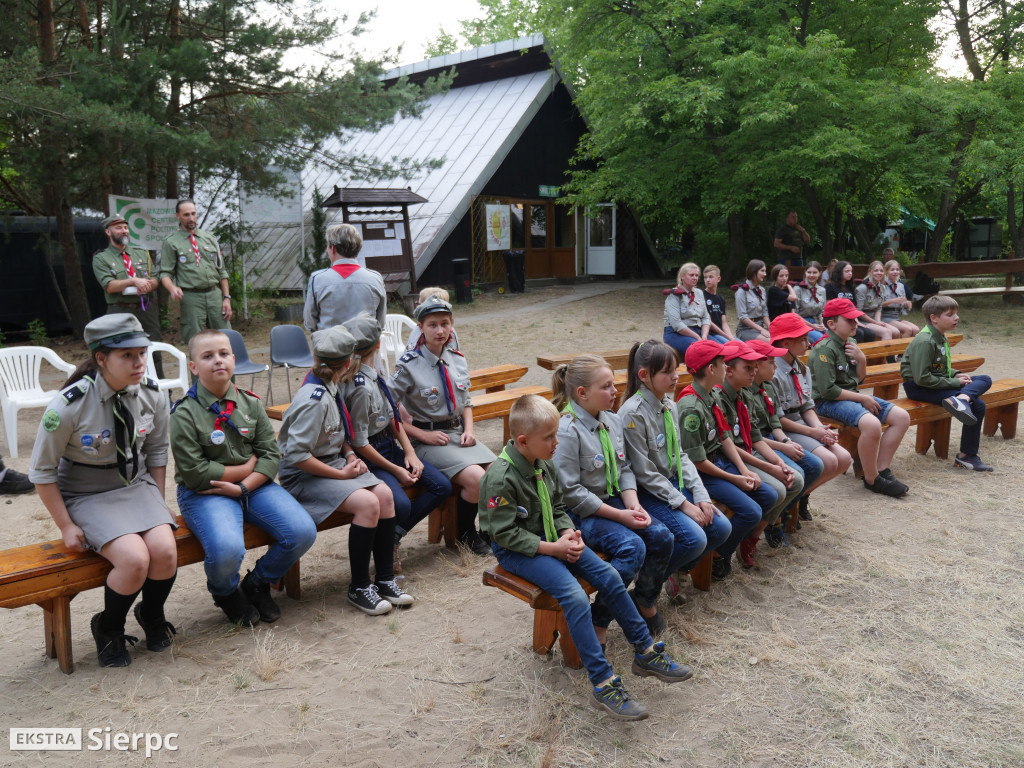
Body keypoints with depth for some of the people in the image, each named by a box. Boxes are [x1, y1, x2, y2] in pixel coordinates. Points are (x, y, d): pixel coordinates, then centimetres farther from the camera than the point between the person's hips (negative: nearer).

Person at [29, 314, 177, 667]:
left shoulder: (151, 396, -9)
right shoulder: (69, 405, -21)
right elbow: (42, 472, -10)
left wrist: (156, 505, 3)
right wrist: (66, 526, -10)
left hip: (137, 486, 4)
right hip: (88, 496, -3)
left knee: (165, 551, -22)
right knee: (134, 559, -26)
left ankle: (151, 615, 11)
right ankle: (109, 629, 6)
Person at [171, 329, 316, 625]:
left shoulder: (250, 403, 6)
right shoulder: (184, 413, -8)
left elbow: (271, 455, 2)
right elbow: (194, 473, -14)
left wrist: (243, 487, -14)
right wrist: (247, 467, -8)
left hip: (253, 484, 5)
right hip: (205, 492, -4)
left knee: (303, 532, -16)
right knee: (227, 550, -33)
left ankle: (257, 583, 14)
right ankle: (226, 592, 8)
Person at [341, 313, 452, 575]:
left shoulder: (374, 376, 3)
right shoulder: (361, 388, -23)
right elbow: (359, 444, -20)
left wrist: (409, 452, -1)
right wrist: (395, 470, -13)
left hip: (392, 447, 9)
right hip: (370, 458, -9)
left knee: (442, 486, -2)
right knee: (400, 504, -31)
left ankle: (393, 536, 2)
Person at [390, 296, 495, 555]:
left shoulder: (458, 360, 9)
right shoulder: (408, 365, -8)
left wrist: (469, 430, 1)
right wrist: (423, 435, -13)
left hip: (459, 433, 6)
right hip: (428, 439, -5)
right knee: (475, 478, -26)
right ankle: (465, 533, 2)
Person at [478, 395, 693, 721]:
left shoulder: (544, 465, 3)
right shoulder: (500, 478, -23)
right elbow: (505, 533, -21)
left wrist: (569, 534, -6)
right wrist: (551, 548, -21)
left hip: (551, 540, 8)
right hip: (516, 551, -8)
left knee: (608, 576, -4)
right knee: (574, 596, -26)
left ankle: (646, 654, 12)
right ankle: (603, 684, -19)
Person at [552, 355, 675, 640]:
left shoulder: (612, 420, 6)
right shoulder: (567, 430, -19)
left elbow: (624, 469, 11)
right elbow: (571, 491, -20)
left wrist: (633, 505, -8)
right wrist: (619, 516, -19)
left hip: (613, 500, 8)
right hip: (580, 513, -8)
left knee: (661, 536, -11)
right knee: (633, 547, -27)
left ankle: (645, 600, 15)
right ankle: (599, 622, -13)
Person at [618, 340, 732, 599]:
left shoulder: (669, 405, 4)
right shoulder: (633, 413, -21)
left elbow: (681, 455, 10)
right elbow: (644, 473, -18)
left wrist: (700, 495, -2)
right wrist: (684, 504, -17)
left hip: (674, 483, 8)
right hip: (647, 492, -8)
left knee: (722, 527, -3)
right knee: (695, 539, -22)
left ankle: (677, 569, 18)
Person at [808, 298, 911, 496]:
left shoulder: (850, 344, 9)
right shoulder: (825, 349, -18)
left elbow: (857, 379, 19)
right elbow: (828, 390, -22)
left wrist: (862, 360, -2)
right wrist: (862, 398, -14)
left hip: (852, 395, 10)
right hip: (828, 402, -10)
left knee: (902, 417, 0)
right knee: (872, 424, -33)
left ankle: (881, 469, 3)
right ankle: (872, 480, -14)